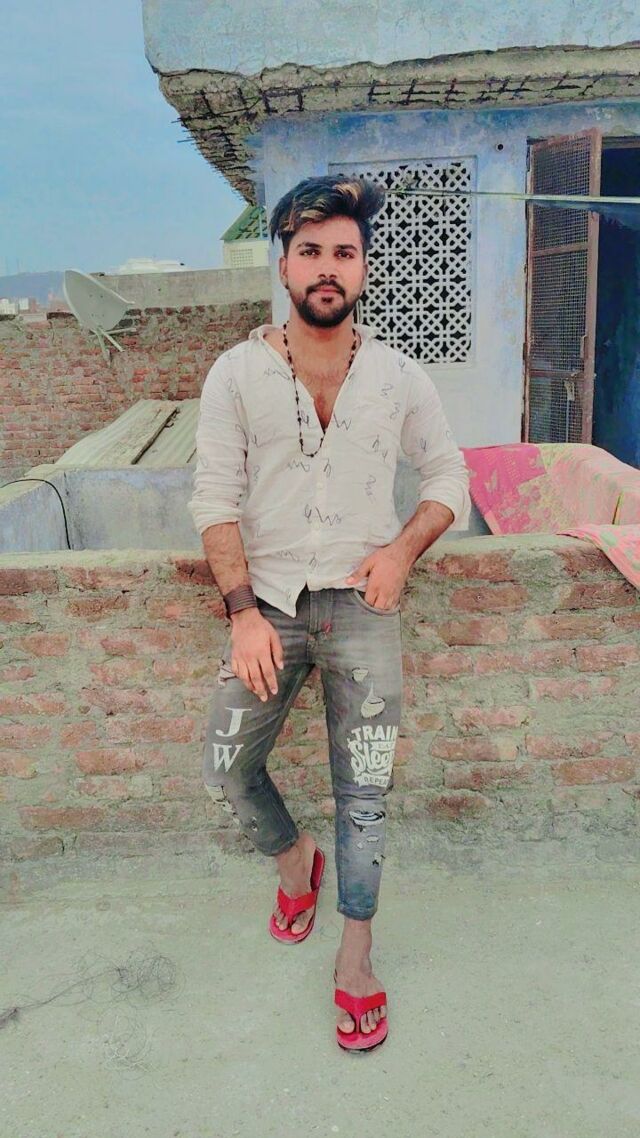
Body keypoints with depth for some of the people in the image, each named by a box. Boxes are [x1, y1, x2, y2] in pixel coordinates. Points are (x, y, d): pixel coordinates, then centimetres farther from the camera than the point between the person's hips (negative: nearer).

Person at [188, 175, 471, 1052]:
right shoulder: (237, 372, -2)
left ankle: (356, 958, 25)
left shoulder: (400, 376, 1)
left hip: (363, 607, 0)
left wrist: (404, 548, -10)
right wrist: (244, 611, -15)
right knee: (225, 773, 2)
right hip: (270, 604, 1)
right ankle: (295, 860, 36)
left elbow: (449, 476, 9)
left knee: (364, 793, 5)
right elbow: (216, 497, -5)